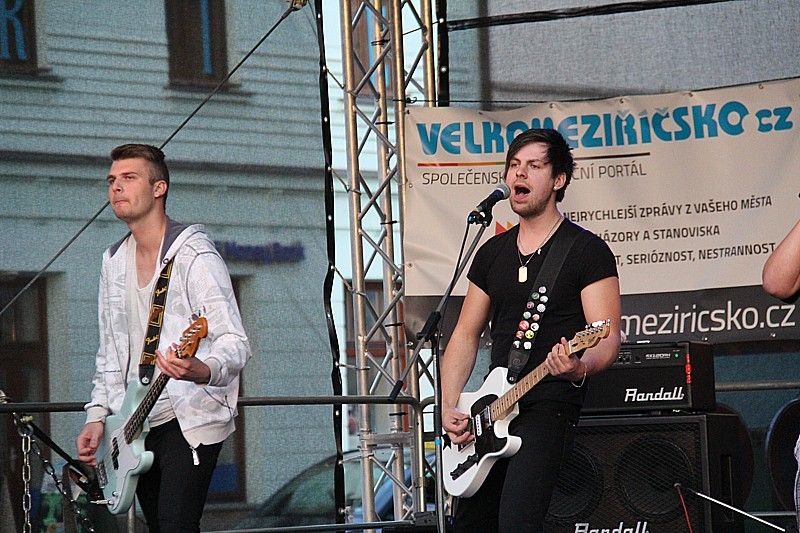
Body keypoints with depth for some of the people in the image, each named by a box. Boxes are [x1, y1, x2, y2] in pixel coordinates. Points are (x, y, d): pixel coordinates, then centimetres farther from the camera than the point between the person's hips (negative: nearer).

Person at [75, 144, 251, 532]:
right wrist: (97, 416, 10)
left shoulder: (194, 256, -10)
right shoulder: (114, 262, 14)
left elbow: (235, 341, -18)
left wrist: (203, 371, -39)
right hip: (137, 424, 8)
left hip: (190, 420, -8)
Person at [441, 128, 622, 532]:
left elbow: (608, 338, -9)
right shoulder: (492, 253, 15)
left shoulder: (587, 251, -4)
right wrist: (449, 406, 3)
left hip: (549, 406, -7)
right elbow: (466, 334, 17)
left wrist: (580, 368, -32)